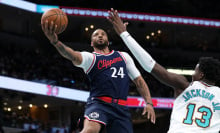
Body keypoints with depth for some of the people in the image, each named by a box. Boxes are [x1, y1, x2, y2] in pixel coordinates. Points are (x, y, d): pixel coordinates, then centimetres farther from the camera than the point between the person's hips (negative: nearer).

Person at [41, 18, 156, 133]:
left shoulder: (123, 56, 23)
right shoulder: (90, 58, 9)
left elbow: (138, 80, 22)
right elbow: (74, 56, -13)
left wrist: (149, 103, 6)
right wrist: (55, 42, -35)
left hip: (121, 108, 4)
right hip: (99, 103, -4)